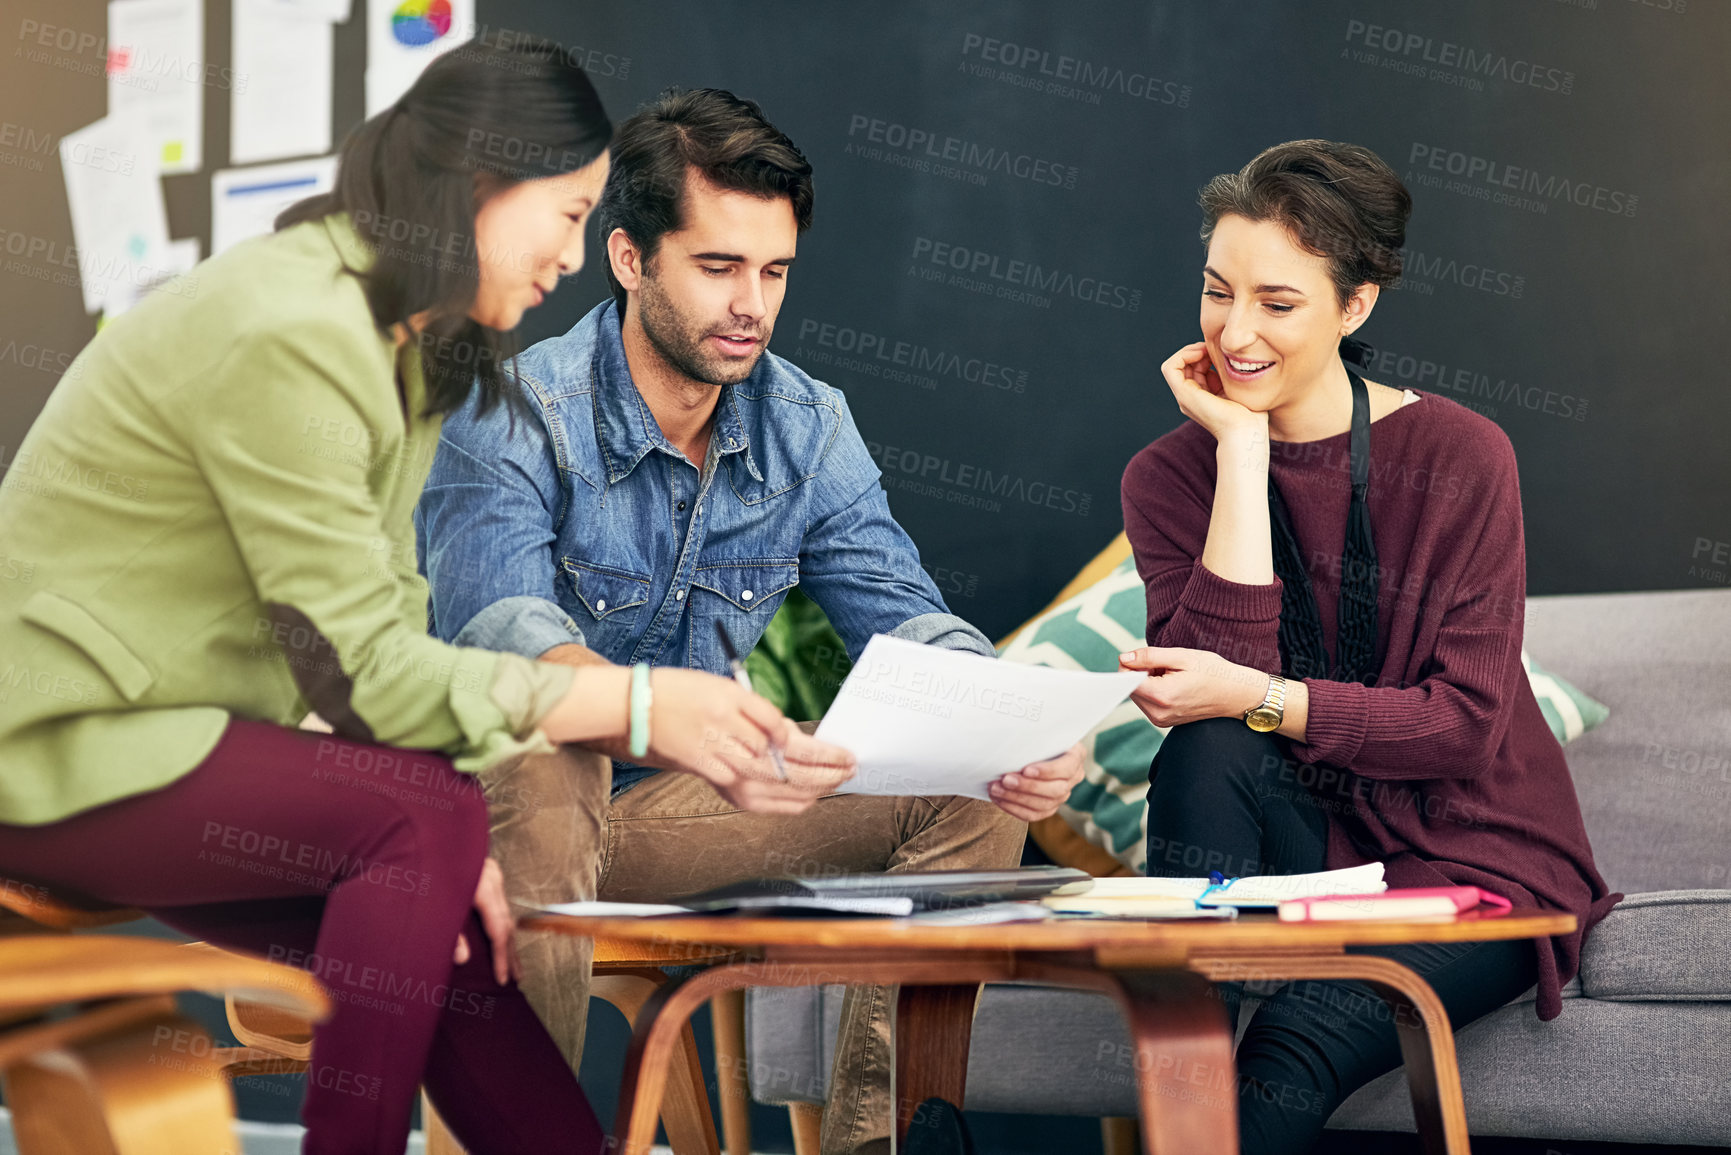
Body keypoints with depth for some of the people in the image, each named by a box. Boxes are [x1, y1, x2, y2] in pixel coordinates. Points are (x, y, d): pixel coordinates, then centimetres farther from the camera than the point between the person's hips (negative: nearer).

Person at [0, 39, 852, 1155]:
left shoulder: (407, 343, 9)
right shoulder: (294, 335, -23)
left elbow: (385, 613, 4)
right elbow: (356, 663, -23)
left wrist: (455, 848, -10)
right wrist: (632, 705, -25)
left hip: (178, 730, 9)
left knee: (458, 947, -4)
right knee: (423, 818, -24)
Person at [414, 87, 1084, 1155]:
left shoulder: (808, 430, -1)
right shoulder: (512, 417, -19)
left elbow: (908, 622, -5)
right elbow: (504, 636, -35)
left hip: (663, 811, 5)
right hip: (493, 796, -5)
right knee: (540, 762, -40)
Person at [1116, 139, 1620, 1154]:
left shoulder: (1458, 456, -8)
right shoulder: (1173, 476, 0)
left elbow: (1466, 719, -14)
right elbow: (1213, 672, -17)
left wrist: (1257, 699, -25)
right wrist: (1243, 448, -16)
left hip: (1472, 856, -3)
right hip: (1300, 841, 3)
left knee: (1298, 1045, -31)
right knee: (1204, 759, -30)